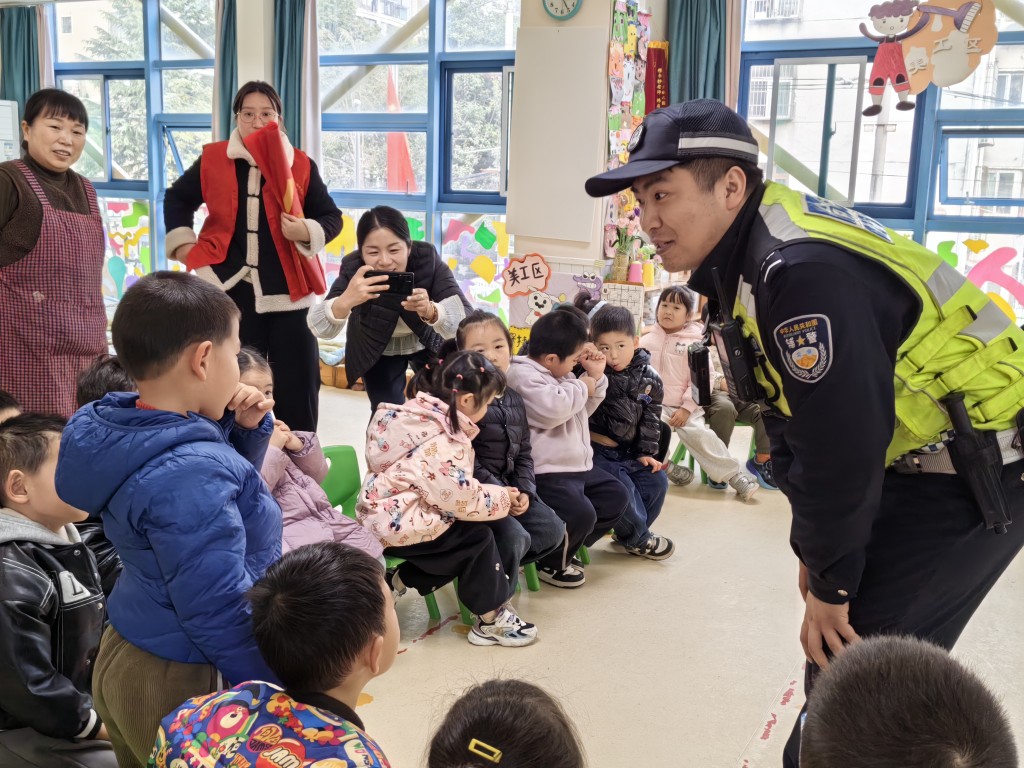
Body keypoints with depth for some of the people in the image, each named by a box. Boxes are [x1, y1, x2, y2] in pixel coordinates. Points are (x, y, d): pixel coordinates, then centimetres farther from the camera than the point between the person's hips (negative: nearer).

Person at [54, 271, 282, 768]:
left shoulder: (130, 438, -2)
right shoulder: (190, 476, -31)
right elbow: (219, 611, -28)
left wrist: (245, 430, -3)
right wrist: (280, 695, -17)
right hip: (183, 681, -9)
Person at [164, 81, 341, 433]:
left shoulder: (300, 165, 2)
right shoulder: (214, 159, 5)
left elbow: (332, 218, 7)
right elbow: (177, 198, 20)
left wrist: (307, 232, -13)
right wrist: (182, 243, 9)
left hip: (288, 289, -1)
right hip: (232, 287, 1)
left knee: (296, 385, 3)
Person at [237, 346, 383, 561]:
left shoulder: (271, 430, 16)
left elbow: (318, 475, 20)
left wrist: (299, 445, 1)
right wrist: (271, 450, -16)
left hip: (326, 518, 8)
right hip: (288, 532, -8)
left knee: (373, 560, 4)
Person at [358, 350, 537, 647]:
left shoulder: (421, 416, 6)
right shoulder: (441, 443, -23)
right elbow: (463, 498, -21)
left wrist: (495, 494, 8)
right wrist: (502, 499, -4)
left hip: (384, 517, 10)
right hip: (398, 524, -10)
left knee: (465, 546, 14)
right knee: (478, 538, -6)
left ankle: (398, 583, 17)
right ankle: (491, 619, 5)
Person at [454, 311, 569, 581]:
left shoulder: (514, 400, 12)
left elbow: (524, 453, 13)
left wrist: (525, 490, -3)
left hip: (510, 486, 8)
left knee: (553, 530, -1)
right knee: (515, 538, -23)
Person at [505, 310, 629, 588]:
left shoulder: (560, 374, 17)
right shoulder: (523, 375, -15)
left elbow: (583, 410, 28)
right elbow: (552, 410, -31)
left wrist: (596, 377, 11)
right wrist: (582, 386, -13)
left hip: (578, 465, 11)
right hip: (547, 472, -11)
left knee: (616, 497, 11)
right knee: (581, 514, -27)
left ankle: (564, 548, 20)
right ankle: (549, 562, 3)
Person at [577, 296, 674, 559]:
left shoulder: (649, 378, 0)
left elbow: (650, 418, 7)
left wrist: (646, 452, 3)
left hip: (627, 451, 6)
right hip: (596, 450, -6)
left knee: (656, 481, 0)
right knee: (622, 489, -19)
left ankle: (629, 535, 17)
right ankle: (638, 539, 8)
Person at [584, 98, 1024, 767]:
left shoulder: (800, 270, -29)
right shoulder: (744, 262, 3)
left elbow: (841, 443, -26)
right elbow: (792, 424, 10)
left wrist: (831, 582, -13)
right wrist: (815, 548, 9)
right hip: (919, 464, 9)